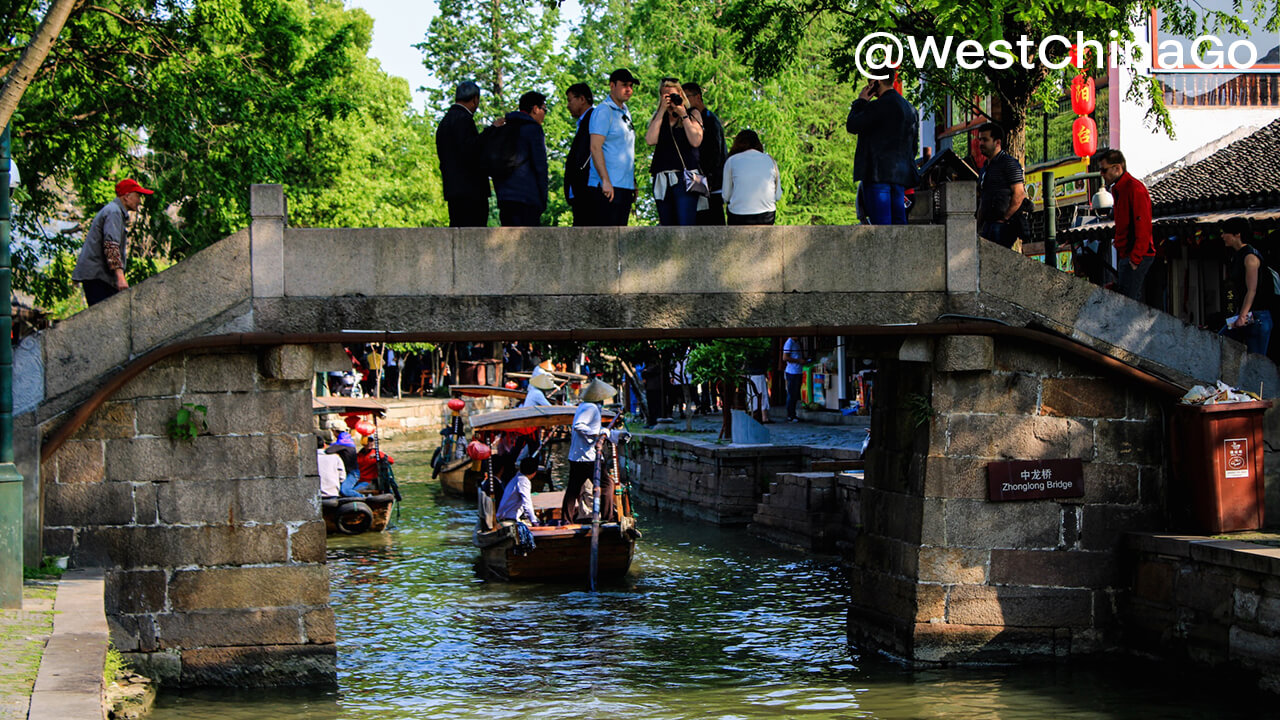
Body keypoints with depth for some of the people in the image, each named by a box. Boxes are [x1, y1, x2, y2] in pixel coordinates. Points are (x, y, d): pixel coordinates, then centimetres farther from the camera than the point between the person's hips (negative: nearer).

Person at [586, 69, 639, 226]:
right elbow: (595, 147, -16)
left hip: (625, 186, 9)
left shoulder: (625, 113, 20)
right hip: (607, 187, -9)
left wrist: (633, 183, 20)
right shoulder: (603, 111, -7)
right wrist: (606, 181, -23)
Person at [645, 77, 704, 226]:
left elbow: (696, 141, -5)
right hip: (662, 179, 4)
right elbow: (650, 140, -1)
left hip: (685, 177, -4)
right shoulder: (658, 117, 18)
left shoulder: (693, 114, 10)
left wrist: (683, 115, -3)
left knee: (685, 225, -16)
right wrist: (662, 112, 0)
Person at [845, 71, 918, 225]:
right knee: (899, 224, 7)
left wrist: (860, 101, 5)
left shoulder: (880, 105, -10)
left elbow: (852, 125, -7)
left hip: (879, 174, -8)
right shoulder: (909, 108, 18)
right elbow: (914, 145, 21)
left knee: (881, 224, -12)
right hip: (901, 175, 8)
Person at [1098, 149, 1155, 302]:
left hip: (1137, 256, -10)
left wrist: (1135, 258, -21)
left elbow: (1143, 227, -21)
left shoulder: (1135, 188, -17)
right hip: (1124, 254, 10)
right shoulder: (1117, 189, 15)